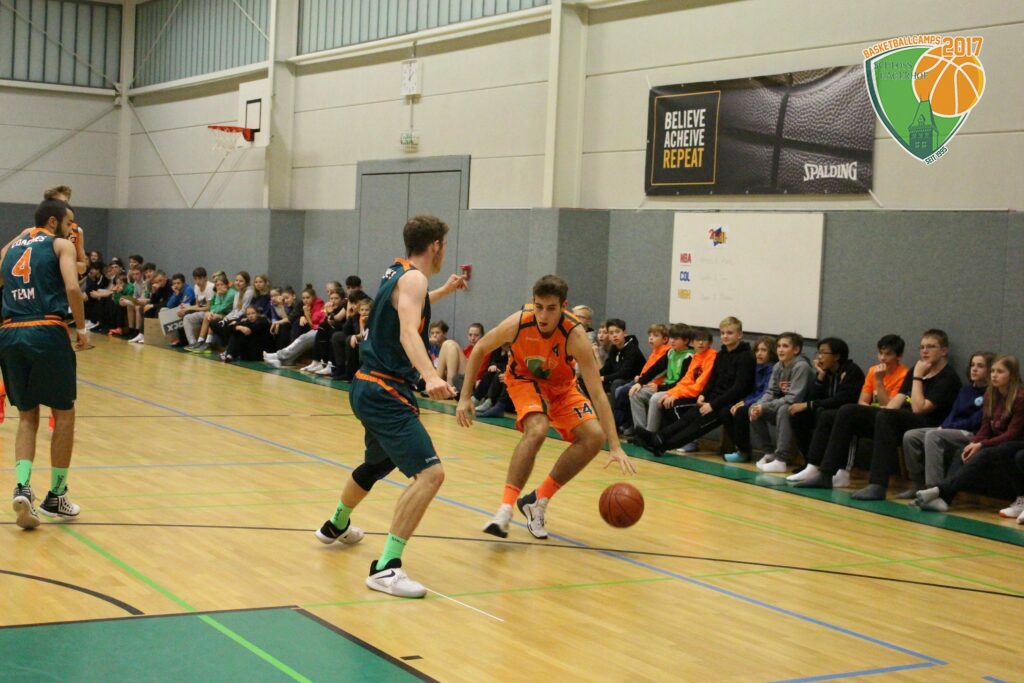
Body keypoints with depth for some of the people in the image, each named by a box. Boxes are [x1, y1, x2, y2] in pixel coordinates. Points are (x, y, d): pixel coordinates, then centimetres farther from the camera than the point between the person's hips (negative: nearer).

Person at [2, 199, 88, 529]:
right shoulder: (61, 244, 5)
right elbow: (72, 287, -11)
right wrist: (81, 328, -1)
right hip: (47, 333, -5)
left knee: (28, 417, 16)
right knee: (64, 415, 11)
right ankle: (55, 496, 15)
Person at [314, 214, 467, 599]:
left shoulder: (397, 271, 13)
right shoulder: (414, 278, -15)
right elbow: (408, 332, -32)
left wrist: (445, 290, 43)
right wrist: (430, 376, -47)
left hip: (371, 389, 10)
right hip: (386, 392, -10)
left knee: (378, 464, 34)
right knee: (430, 473, -19)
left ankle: (336, 526, 58)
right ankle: (386, 568, -24)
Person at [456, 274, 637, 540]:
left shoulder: (575, 335, -33)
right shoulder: (518, 323, -31)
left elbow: (597, 393, -33)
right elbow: (480, 349, -11)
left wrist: (615, 447, -38)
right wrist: (465, 397, -14)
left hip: (561, 385, 2)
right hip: (524, 379, -2)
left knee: (594, 437, -13)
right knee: (538, 429, -31)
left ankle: (537, 501, -1)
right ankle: (505, 509, -28)